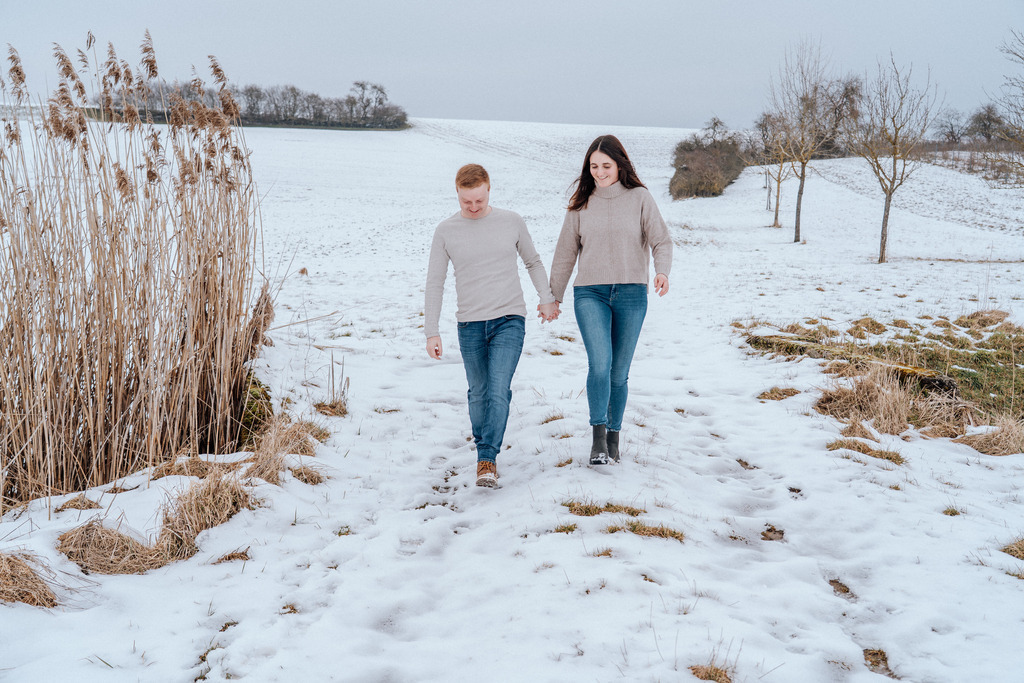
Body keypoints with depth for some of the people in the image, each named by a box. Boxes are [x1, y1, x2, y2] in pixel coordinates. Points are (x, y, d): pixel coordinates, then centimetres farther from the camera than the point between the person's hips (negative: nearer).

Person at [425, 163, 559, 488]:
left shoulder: (511, 221, 2)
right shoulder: (446, 231, 1)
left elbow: (533, 262, 18)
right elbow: (434, 284, 4)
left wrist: (547, 298, 14)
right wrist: (431, 332, 1)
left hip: (509, 320, -1)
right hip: (470, 326, 1)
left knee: (498, 391, -14)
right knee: (478, 392, 11)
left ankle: (488, 459, -10)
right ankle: (483, 446, 31)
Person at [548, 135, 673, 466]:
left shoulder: (639, 198, 3)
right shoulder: (581, 203, 9)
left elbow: (661, 240, 0)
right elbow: (565, 252, 15)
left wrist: (662, 271, -20)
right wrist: (554, 296, 17)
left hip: (631, 295, 0)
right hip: (590, 293, 1)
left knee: (618, 373, 6)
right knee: (599, 363, -18)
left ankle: (613, 437, 21)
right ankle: (598, 438, -12)